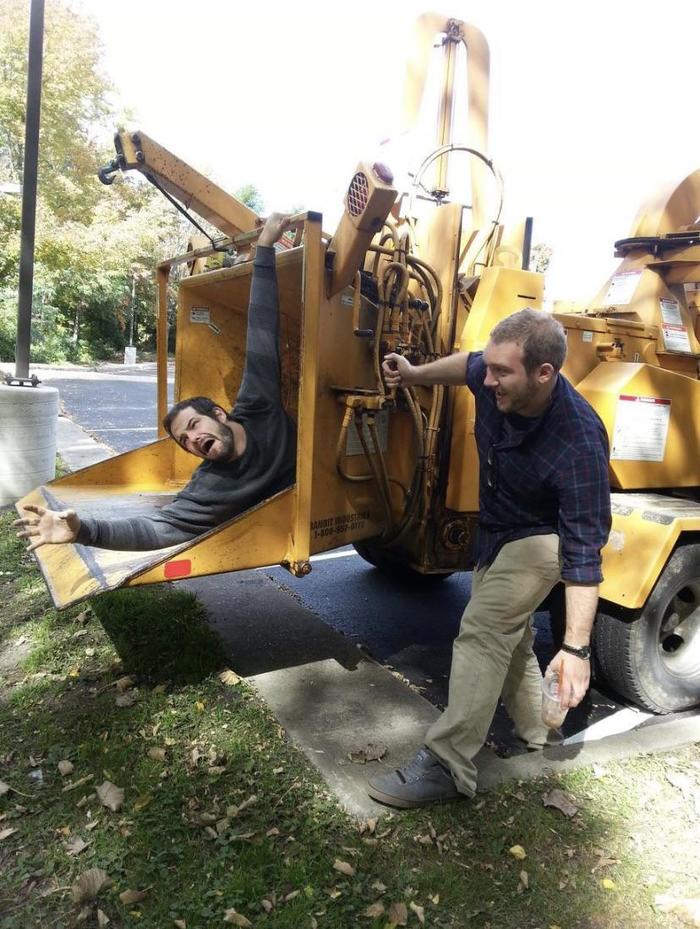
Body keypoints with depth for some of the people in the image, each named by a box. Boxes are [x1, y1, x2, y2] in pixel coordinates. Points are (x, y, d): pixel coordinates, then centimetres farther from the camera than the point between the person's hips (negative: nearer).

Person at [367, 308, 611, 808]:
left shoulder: (579, 443, -38)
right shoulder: (497, 382, -22)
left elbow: (583, 551, -36)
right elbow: (468, 364, 7)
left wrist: (577, 647, -38)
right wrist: (415, 374, 6)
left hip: (540, 538, -8)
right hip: (497, 530, 8)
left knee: (482, 631, -18)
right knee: (507, 630, 20)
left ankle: (447, 765, -7)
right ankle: (534, 730, 43)